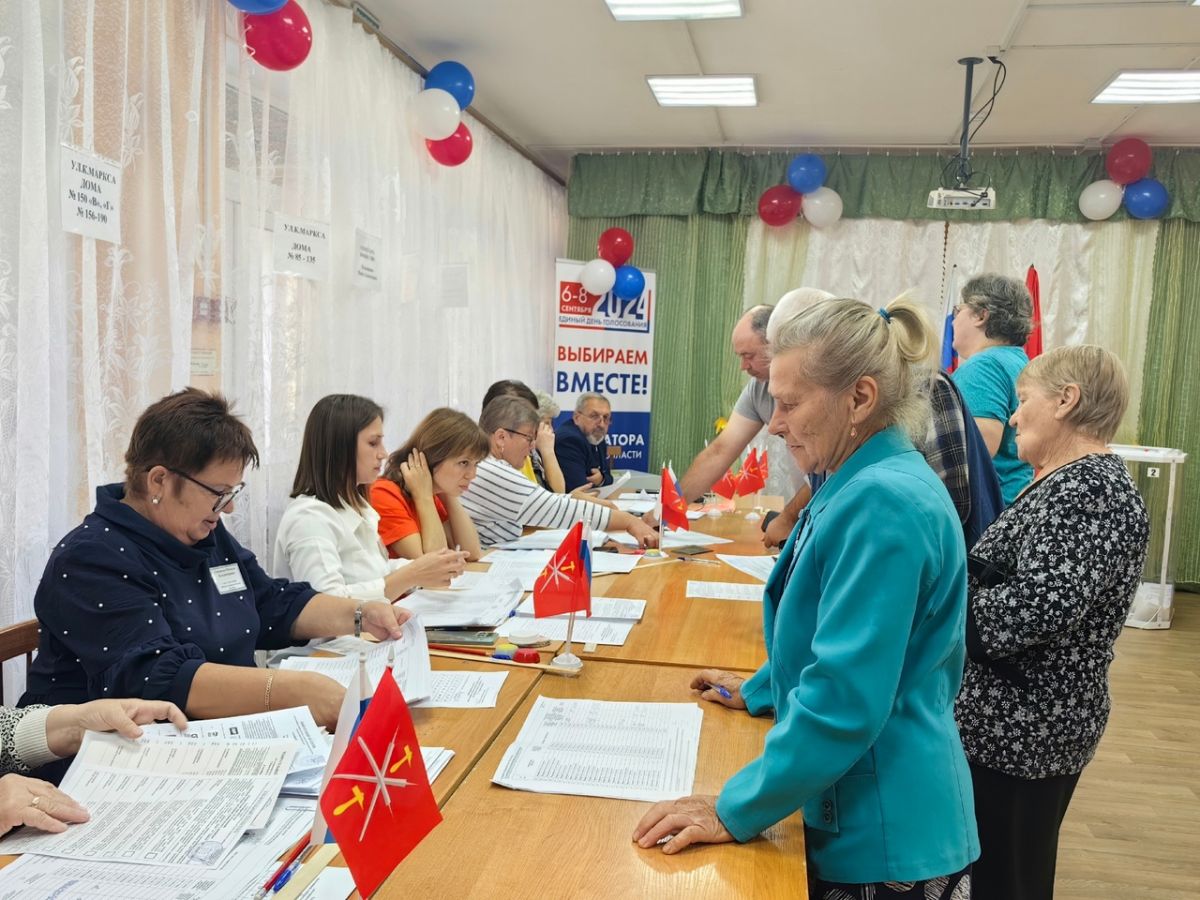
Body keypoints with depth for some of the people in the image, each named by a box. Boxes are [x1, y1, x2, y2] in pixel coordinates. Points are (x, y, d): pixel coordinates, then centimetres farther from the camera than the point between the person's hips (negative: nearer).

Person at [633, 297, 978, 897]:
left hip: (884, 839, -9)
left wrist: (736, 810, -22)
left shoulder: (883, 502, -26)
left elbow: (845, 697, -28)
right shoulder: (863, 485, 6)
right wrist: (760, 691, 23)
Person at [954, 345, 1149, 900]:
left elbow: (1028, 611, -30)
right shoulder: (1073, 482, 11)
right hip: (1020, 722, 9)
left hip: (1022, 730, -9)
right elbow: (1001, 578, 12)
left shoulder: (1093, 493, -21)